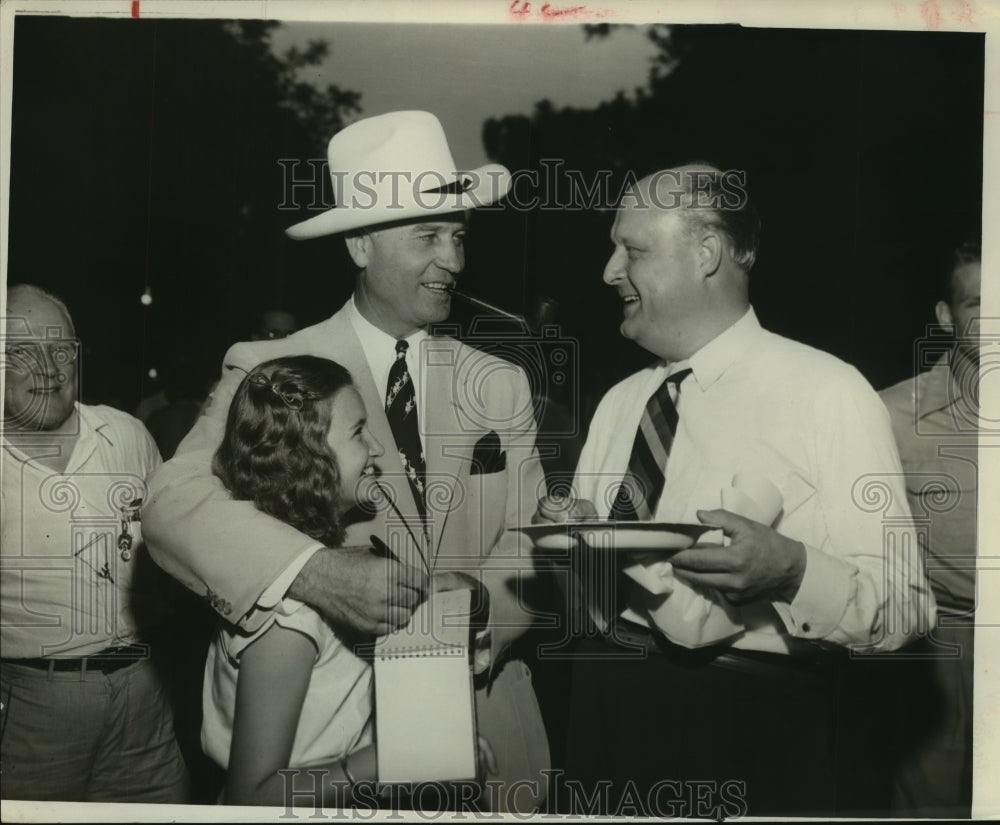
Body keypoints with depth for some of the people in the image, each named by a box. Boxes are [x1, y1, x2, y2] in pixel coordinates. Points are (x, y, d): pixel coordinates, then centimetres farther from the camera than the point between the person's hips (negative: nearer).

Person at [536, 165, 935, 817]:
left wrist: (790, 570, -29)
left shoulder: (829, 392, -9)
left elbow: (905, 607, -13)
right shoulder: (619, 402, 10)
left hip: (756, 736, -5)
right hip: (605, 714, 5)